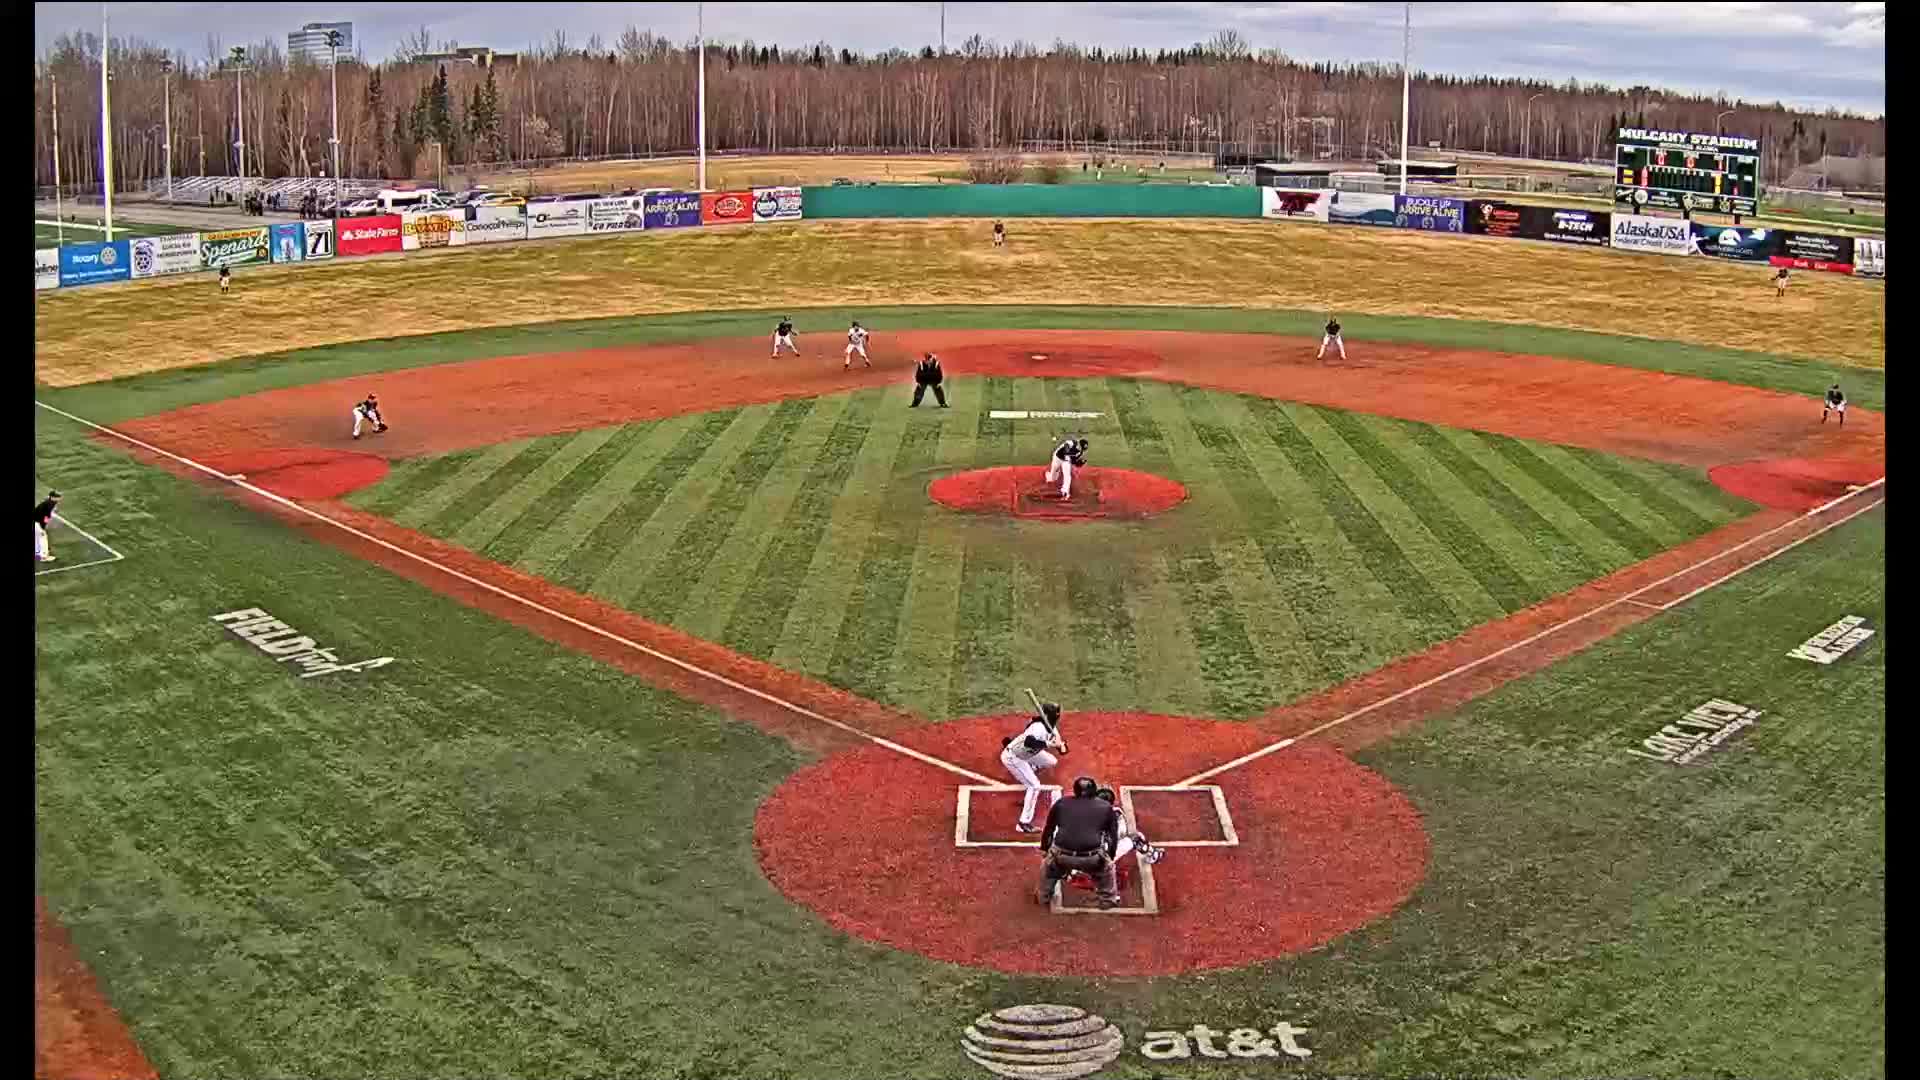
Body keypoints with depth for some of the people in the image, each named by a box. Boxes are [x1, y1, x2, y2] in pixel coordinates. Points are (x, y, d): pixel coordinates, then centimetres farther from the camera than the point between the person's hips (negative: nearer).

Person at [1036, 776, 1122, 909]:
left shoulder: (1061, 803, 18)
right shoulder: (1106, 808, 16)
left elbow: (1048, 831, 26)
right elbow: (1113, 837, 20)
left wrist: (1045, 851, 42)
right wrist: (1110, 857, 37)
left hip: (1061, 856, 1)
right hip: (1092, 858, -1)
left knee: (1047, 863, 35)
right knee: (1106, 867, 33)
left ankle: (1043, 897, 47)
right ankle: (1108, 899, 41)